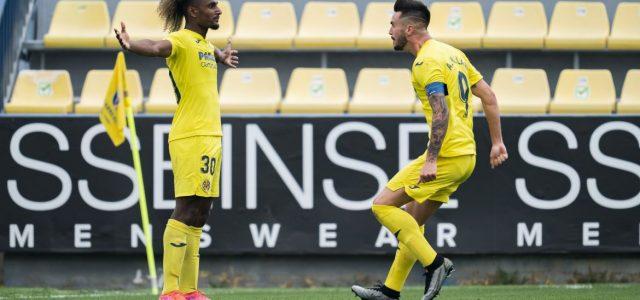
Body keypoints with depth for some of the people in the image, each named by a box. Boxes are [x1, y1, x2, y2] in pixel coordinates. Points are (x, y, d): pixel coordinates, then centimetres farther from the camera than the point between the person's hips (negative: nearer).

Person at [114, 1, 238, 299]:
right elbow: (156, 47, -32)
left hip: (210, 137, 9)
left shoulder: (204, 44, 17)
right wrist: (130, 45, -53)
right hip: (190, 137, -9)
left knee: (199, 215, 9)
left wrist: (221, 58, 64)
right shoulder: (181, 41, -10)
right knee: (186, 210, -14)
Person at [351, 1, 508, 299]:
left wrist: (431, 161, -27)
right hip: (466, 155, 10)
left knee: (383, 205, -5)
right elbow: (488, 96, 18)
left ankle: (434, 263, -9)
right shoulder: (452, 53, 17)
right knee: (412, 221, 17)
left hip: (447, 155, -10)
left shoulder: (426, 63, -13)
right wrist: (497, 142, 21)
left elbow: (441, 113, -24)